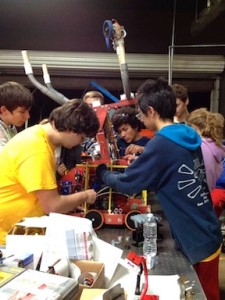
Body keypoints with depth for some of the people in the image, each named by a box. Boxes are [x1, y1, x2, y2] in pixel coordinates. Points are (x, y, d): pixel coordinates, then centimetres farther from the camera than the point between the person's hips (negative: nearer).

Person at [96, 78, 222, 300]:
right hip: (208, 234, 8)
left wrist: (101, 172, 3)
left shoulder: (161, 144, -24)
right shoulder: (189, 136, 2)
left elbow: (126, 184, -15)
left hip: (197, 243, -8)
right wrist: (144, 157, 12)